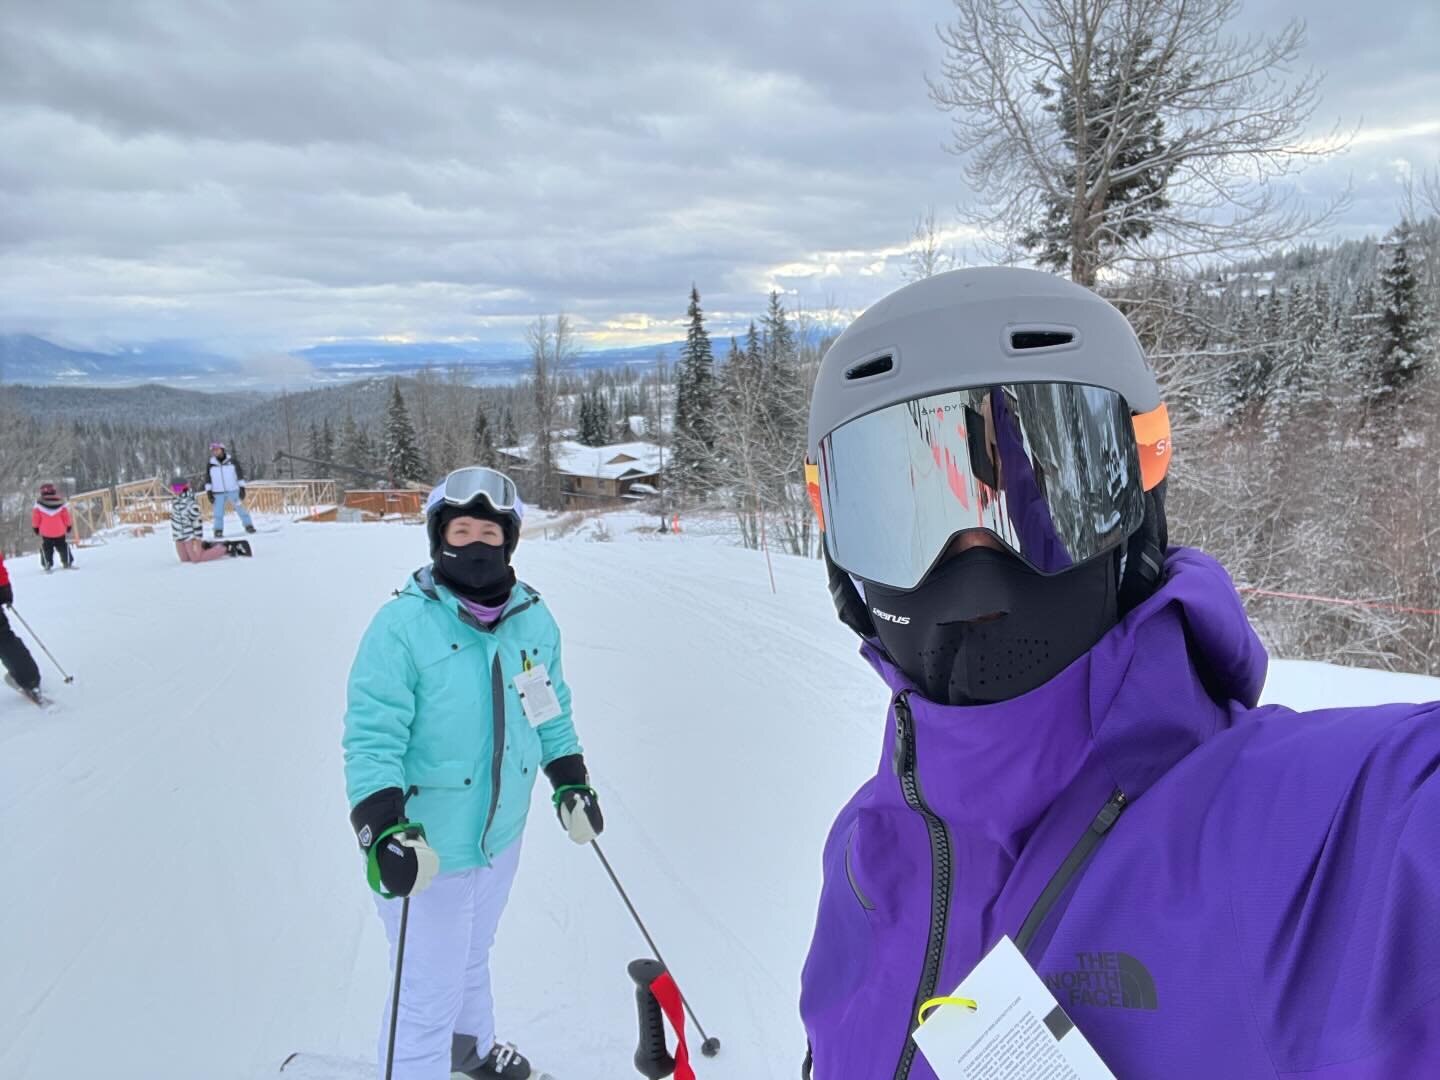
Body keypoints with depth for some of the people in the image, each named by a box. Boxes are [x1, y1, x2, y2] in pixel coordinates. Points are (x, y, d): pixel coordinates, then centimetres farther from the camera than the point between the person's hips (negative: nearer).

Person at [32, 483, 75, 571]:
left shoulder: (39, 505, -10)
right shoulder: (60, 503, -8)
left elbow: (35, 518, -4)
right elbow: (66, 517, -2)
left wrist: (35, 527, 9)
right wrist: (69, 526, 10)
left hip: (45, 533, -1)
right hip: (60, 531, 1)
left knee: (46, 549, 11)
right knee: (63, 547, 14)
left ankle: (47, 565, 7)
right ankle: (67, 563, 14)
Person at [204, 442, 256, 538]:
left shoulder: (232, 461, -3)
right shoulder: (211, 464, 2)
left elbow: (240, 475, 2)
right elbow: (208, 480, 9)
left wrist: (242, 489, -4)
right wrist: (209, 492, 3)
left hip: (233, 491, -1)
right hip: (218, 493, 1)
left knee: (241, 509, -1)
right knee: (218, 513, 0)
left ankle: (249, 526, 10)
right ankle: (218, 531, 7)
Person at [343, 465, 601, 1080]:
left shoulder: (533, 620, -3)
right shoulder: (404, 625, -20)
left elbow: (551, 709, 10)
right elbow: (371, 737, -21)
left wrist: (571, 782, 11)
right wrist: (384, 831, -30)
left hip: (501, 832, 6)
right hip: (424, 848, -6)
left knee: (472, 955, 29)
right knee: (430, 992, 6)